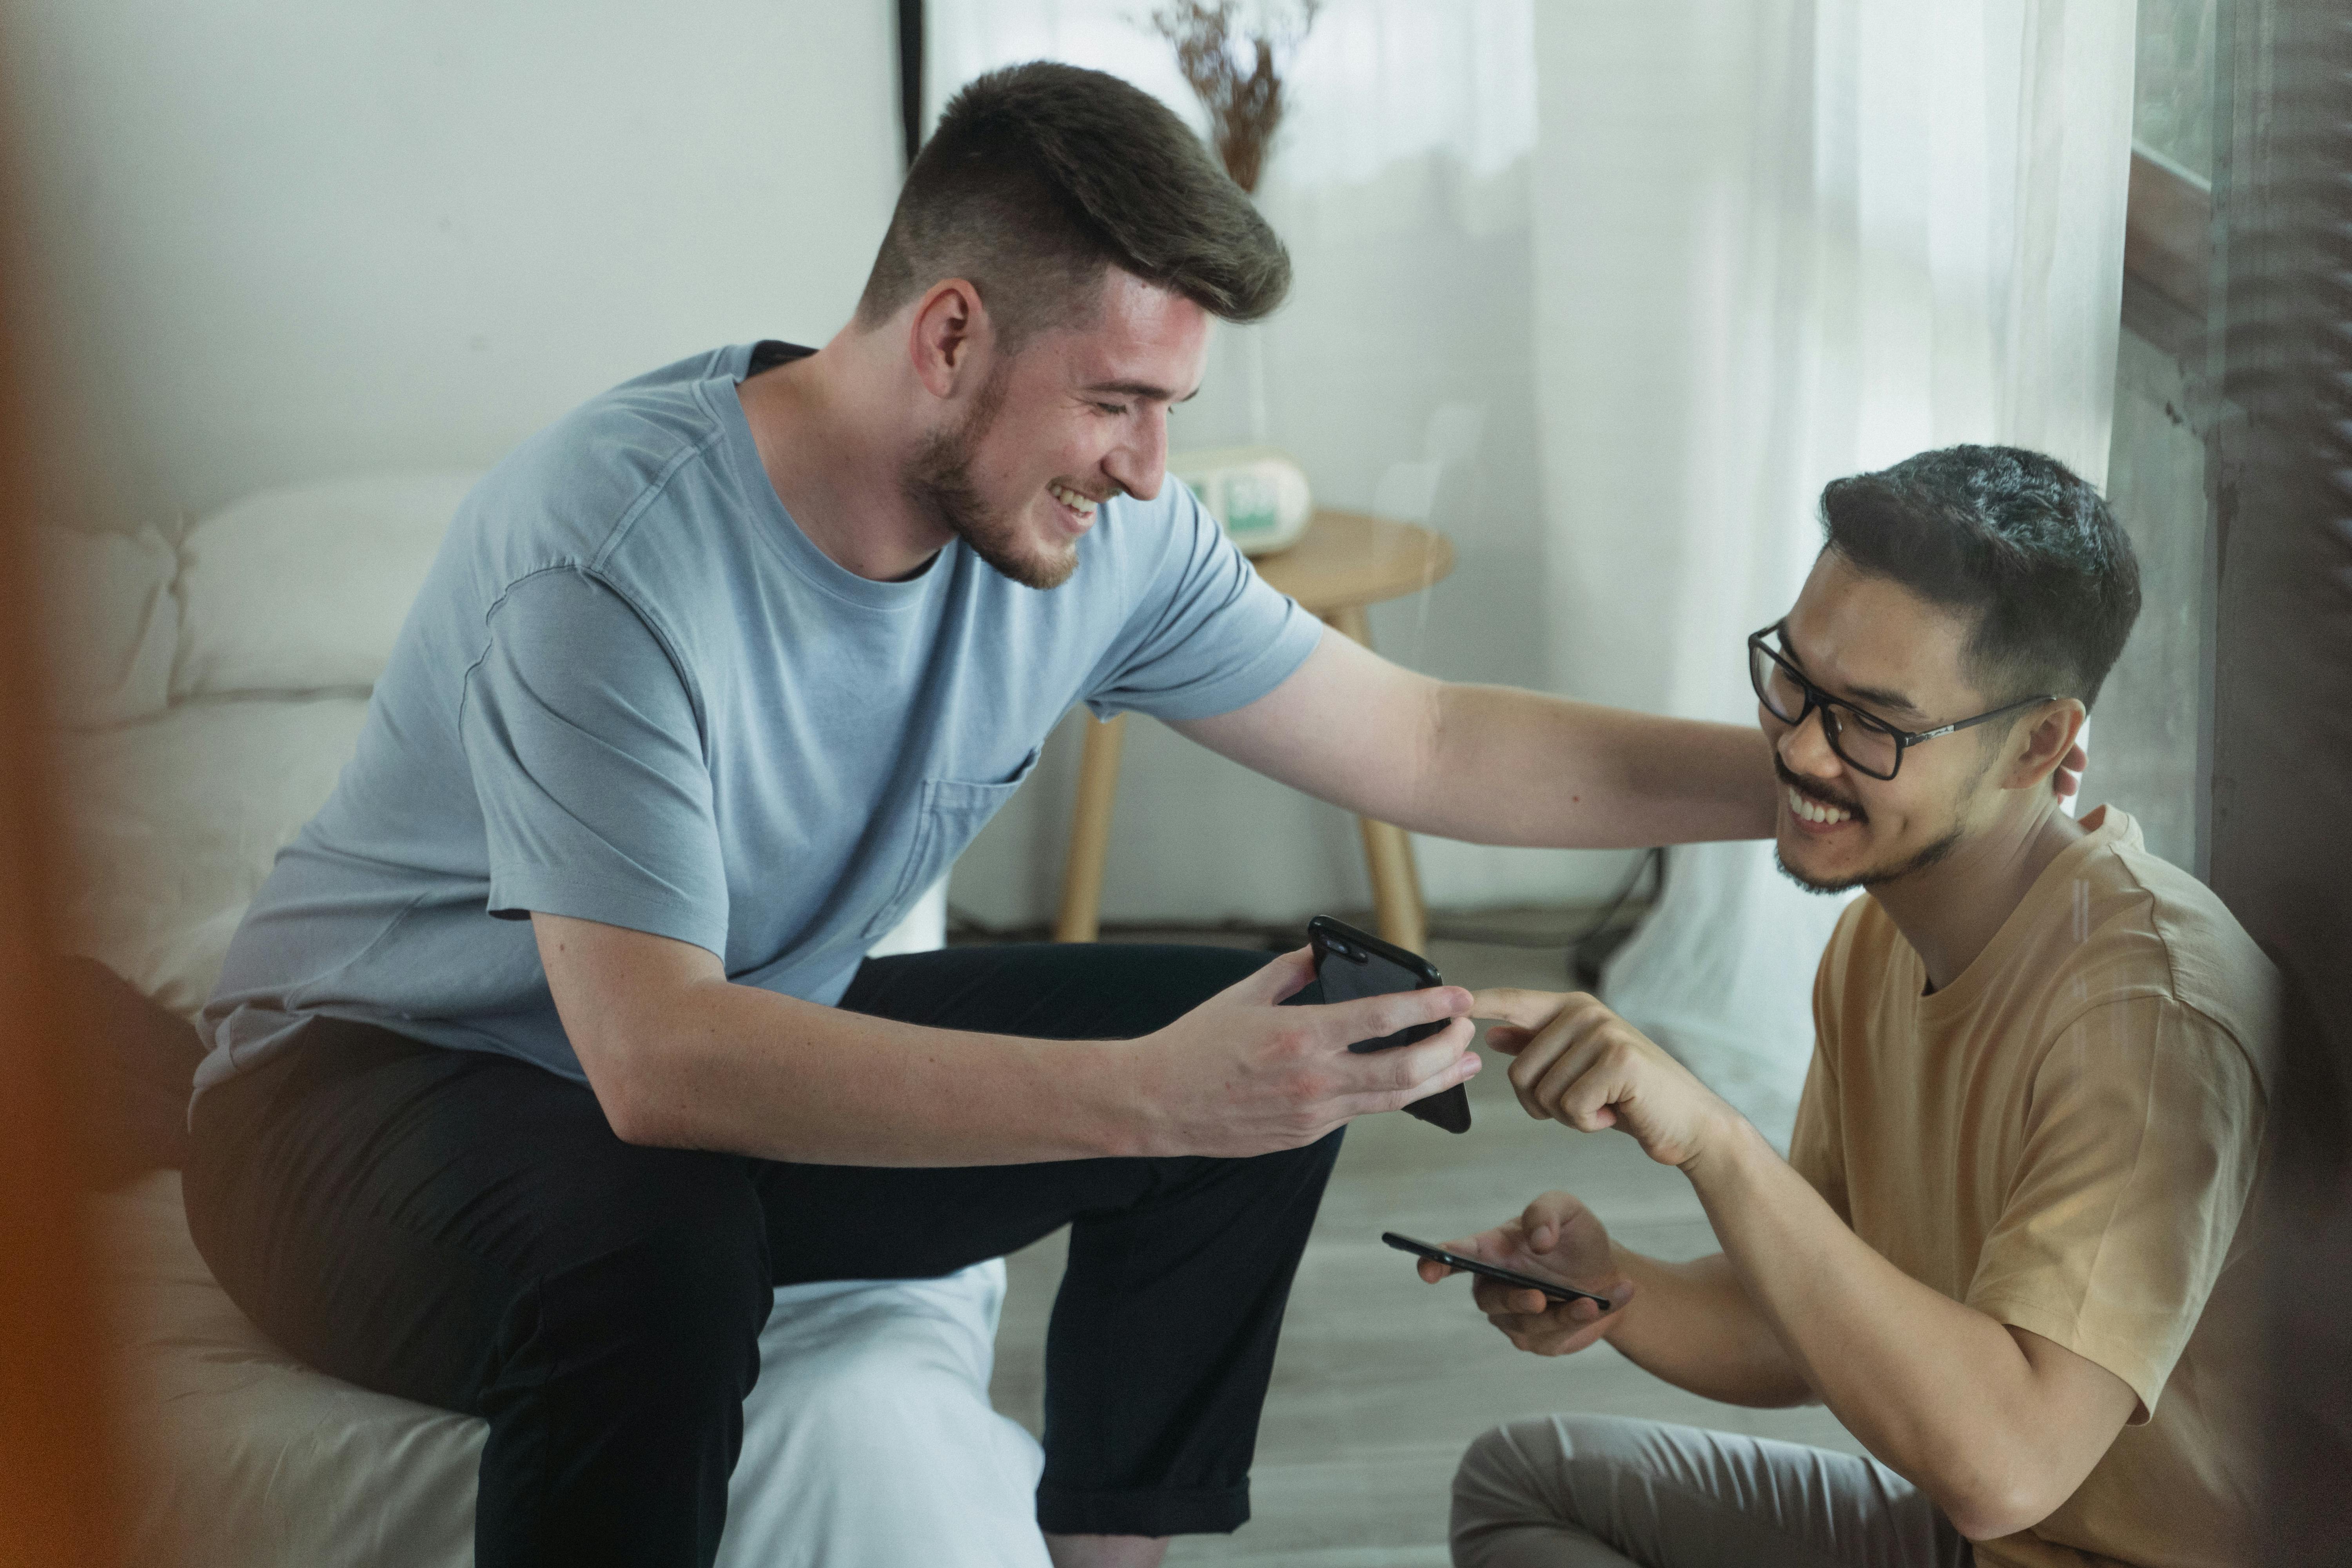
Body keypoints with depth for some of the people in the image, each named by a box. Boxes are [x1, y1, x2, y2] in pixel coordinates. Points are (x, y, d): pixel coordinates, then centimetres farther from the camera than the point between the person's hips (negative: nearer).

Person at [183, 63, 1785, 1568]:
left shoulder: (1101, 535, -11)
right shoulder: (612, 548, -32)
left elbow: (1427, 744, 0)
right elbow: (657, 1060, -39)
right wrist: (1144, 1096, -44)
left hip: (754, 1060, 7)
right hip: (370, 1086, -7)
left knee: (1268, 1055, -2)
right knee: (656, 1247, -41)